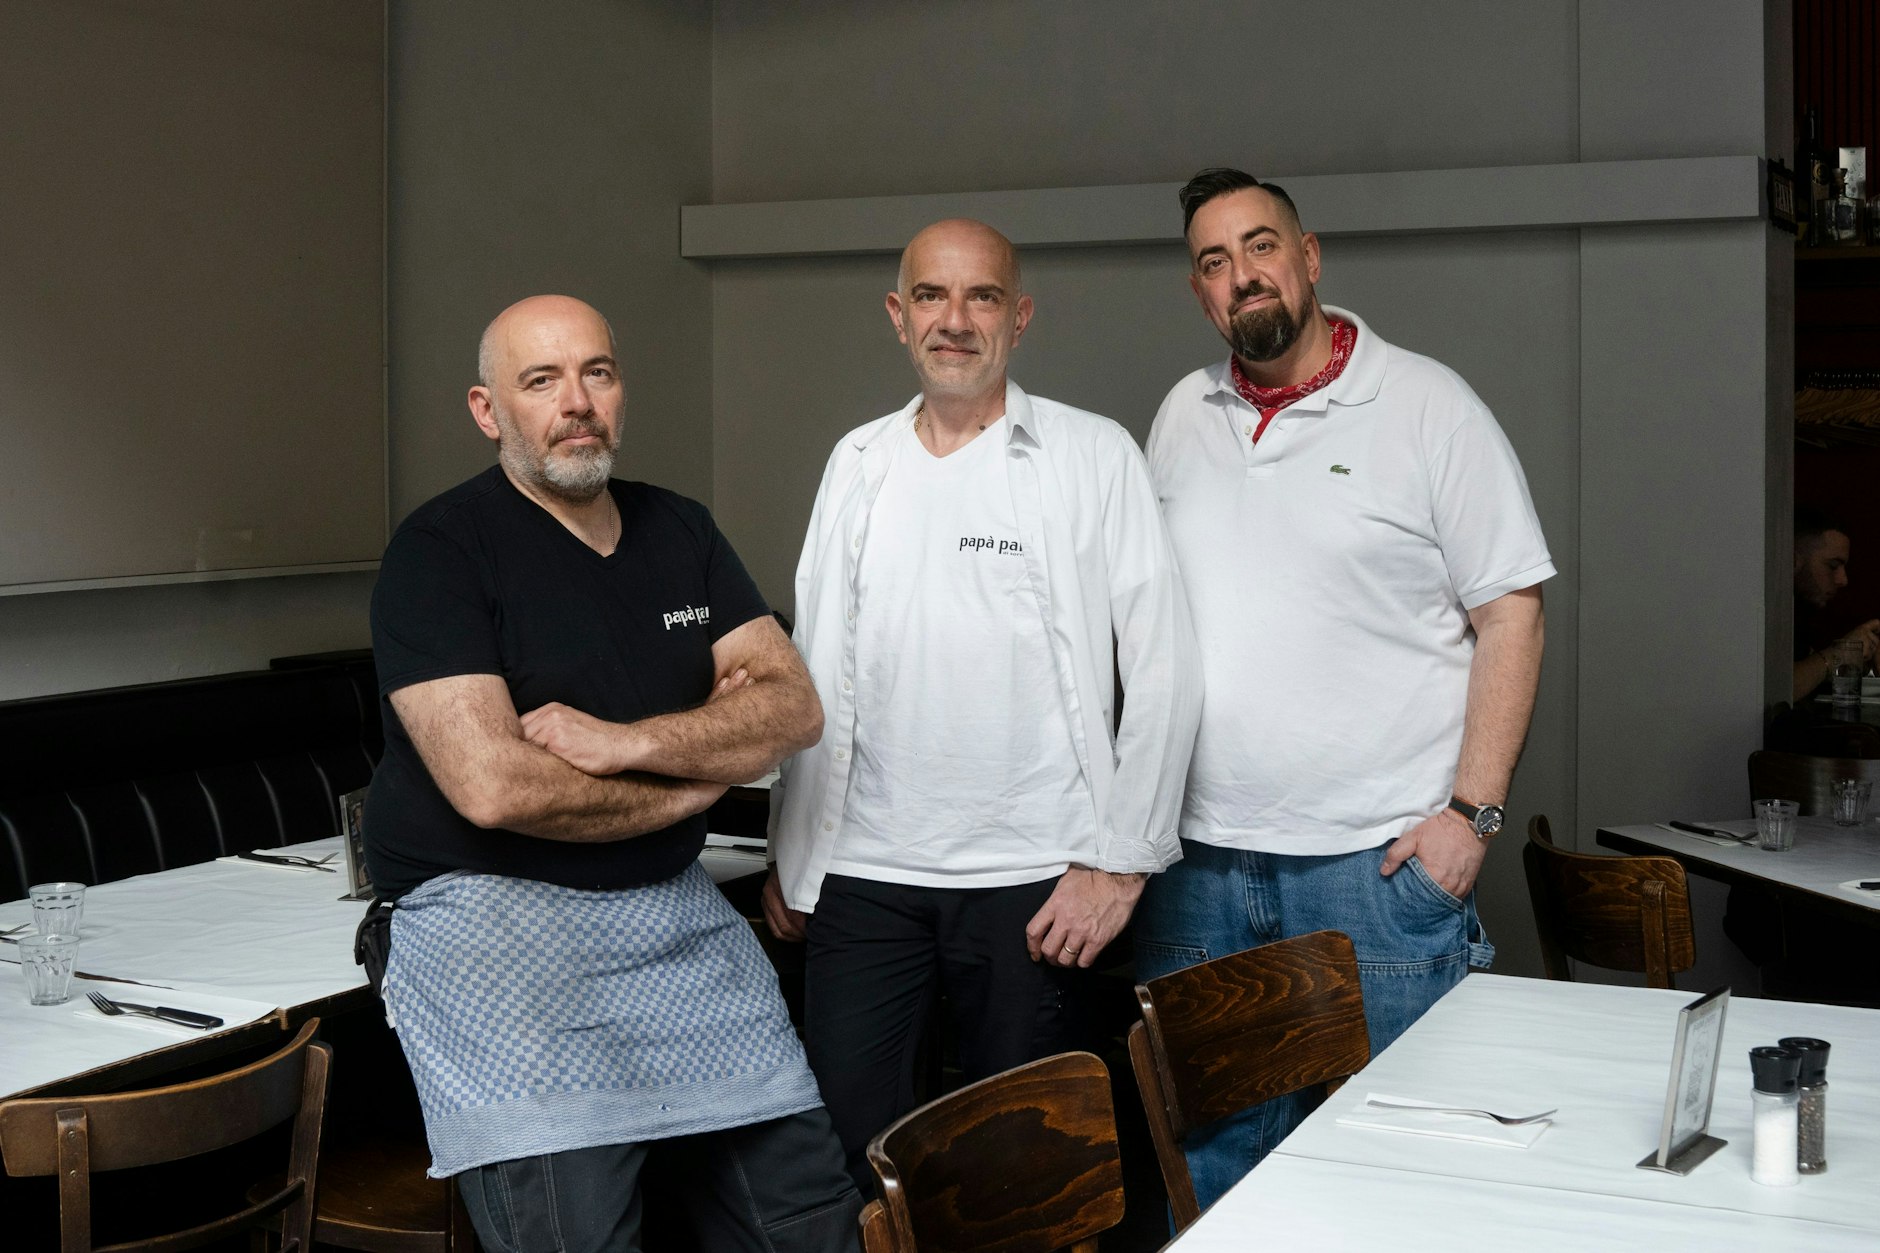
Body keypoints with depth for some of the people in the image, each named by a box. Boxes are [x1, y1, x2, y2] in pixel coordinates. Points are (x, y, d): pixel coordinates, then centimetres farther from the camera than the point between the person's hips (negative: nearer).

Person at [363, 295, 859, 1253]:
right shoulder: (439, 551, -8)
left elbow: (792, 707, 1)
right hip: (497, 911, -6)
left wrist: (624, 743, -15)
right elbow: (493, 787, -20)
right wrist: (692, 783, -6)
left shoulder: (679, 531, 11)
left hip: (674, 905, 6)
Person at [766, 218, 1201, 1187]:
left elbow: (1163, 668, -5)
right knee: (842, 1148, 4)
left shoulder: (1093, 457, -2)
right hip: (860, 871, 3)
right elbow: (814, 671, 14)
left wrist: (1119, 860, -9)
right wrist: (787, 852, 13)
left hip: (1028, 878, -3)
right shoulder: (858, 461, 10)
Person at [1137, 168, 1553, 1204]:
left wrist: (1471, 812, -12)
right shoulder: (1184, 416, 11)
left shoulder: (1427, 406, -3)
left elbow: (1510, 615, -5)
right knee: (1201, 1157, 11)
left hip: (1381, 858, -4)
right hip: (1197, 858, 5)